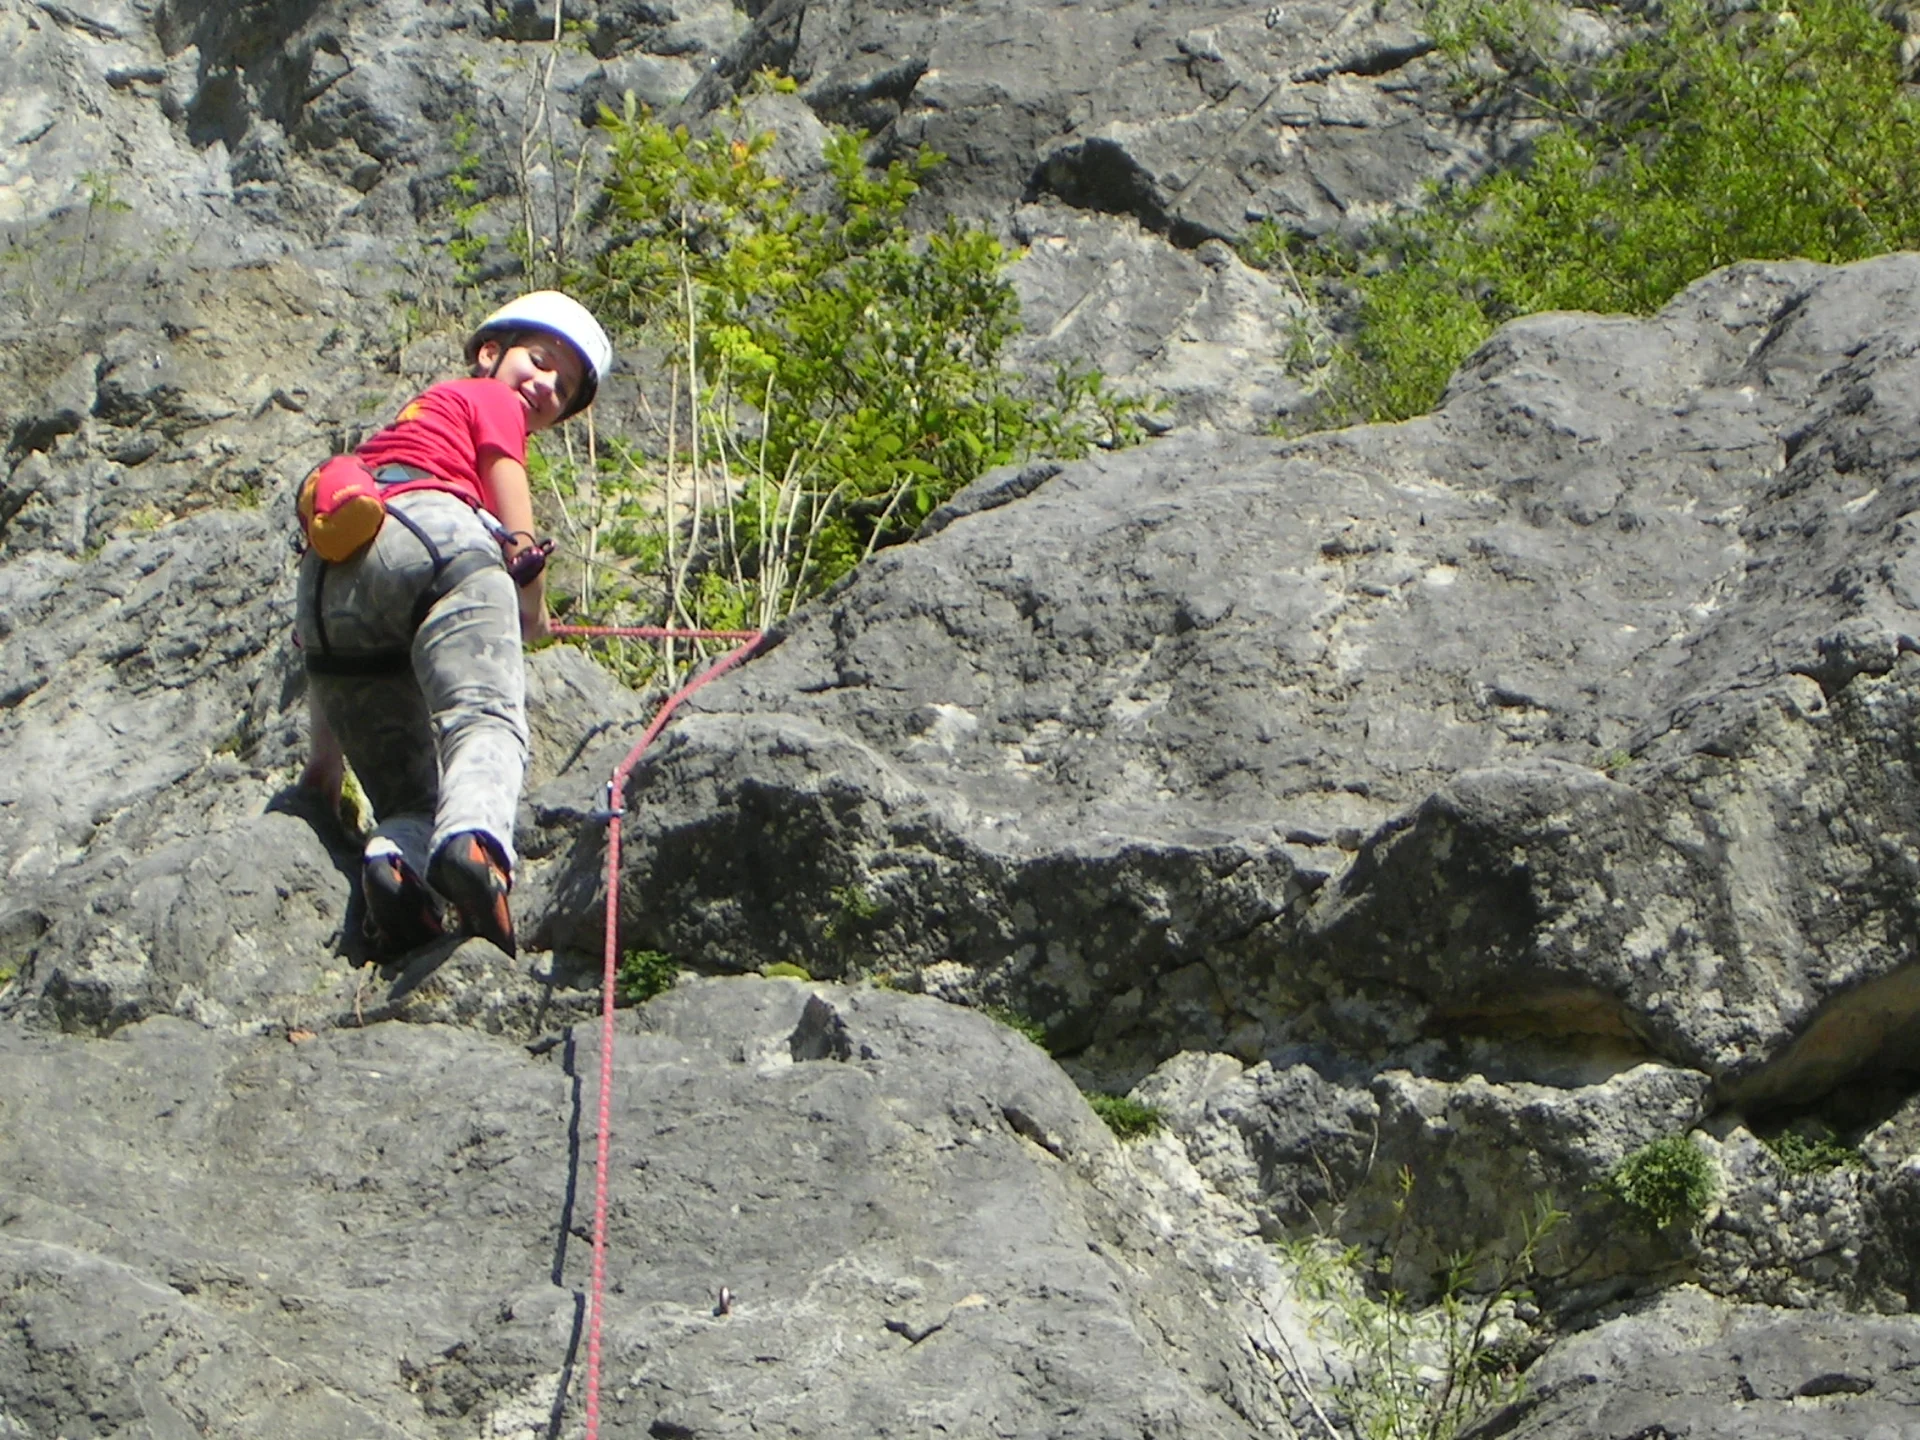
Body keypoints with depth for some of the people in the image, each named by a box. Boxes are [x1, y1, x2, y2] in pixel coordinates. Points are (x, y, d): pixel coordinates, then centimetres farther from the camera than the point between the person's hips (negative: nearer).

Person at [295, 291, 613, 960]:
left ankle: (395, 861, -32)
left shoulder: (401, 429, 45)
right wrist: (534, 613, 31)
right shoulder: (489, 399, 27)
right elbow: (517, 536, 10)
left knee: (411, 798, 3)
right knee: (488, 718, -25)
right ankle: (473, 839, -57)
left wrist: (328, 752, 37)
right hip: (427, 534, -6)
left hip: (327, 585, 6)